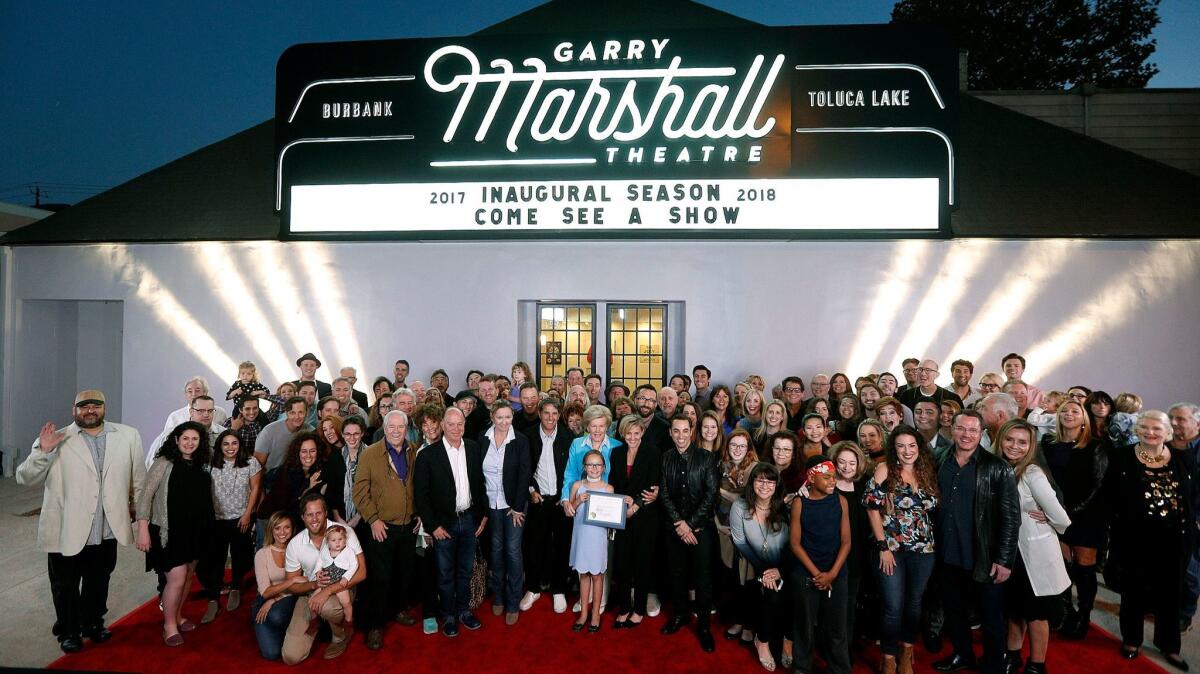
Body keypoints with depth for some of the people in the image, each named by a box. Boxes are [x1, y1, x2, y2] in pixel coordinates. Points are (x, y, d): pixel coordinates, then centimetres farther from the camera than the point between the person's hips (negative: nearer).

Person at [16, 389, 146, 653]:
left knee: (98, 583, 21)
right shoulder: (57, 441, -9)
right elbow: (24, 478, -10)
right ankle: (68, 631, 36)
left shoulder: (128, 436, -2)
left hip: (107, 530, 2)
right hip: (67, 532, -2)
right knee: (65, 587, 16)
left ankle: (93, 623, 41)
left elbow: (139, 478, 6)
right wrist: (42, 451, -26)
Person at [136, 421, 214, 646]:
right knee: (177, 578, -6)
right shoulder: (164, 463, -9)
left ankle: (177, 616, 34)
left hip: (195, 531, 5)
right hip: (169, 531, -5)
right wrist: (143, 529, -17)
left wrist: (206, 529, 8)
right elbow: (146, 495, -11)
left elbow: (205, 499, 9)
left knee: (188, 575, 15)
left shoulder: (201, 467, 6)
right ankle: (169, 625, 13)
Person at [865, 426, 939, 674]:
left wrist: (929, 539, 2)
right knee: (893, 608, -2)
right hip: (891, 549, -4)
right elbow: (873, 509, -12)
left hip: (923, 550, 5)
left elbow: (931, 510, 14)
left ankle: (906, 652, 36)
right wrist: (883, 547, -14)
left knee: (914, 603, 16)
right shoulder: (885, 469, -9)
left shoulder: (927, 472, 5)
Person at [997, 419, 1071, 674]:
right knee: (1014, 606, 21)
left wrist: (1048, 524, -2)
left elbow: (1059, 516, -21)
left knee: (1036, 611, 12)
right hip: (1011, 550, 6)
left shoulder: (1032, 473, -21)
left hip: (1036, 551, -6)